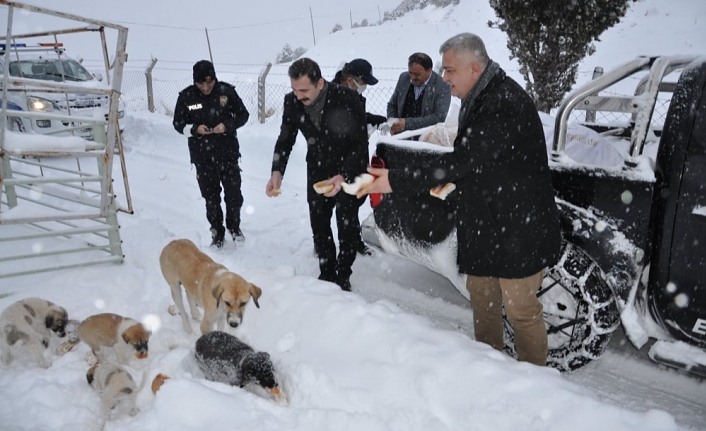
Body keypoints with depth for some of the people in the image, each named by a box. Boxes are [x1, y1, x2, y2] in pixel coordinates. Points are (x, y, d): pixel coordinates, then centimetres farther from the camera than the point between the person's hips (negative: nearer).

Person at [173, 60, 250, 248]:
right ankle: (217, 231, 26)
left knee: (233, 193, 6)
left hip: (228, 153, 0)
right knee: (211, 196, 9)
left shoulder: (226, 91, -7)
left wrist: (227, 125, -17)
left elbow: (243, 115, 1)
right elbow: (178, 123, 3)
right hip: (203, 156, 0)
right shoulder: (186, 96, -6)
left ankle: (234, 226, 30)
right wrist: (195, 129, -17)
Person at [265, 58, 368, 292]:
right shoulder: (292, 102, -15)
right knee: (318, 225, 13)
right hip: (317, 171, 4)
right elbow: (285, 140, -5)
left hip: (349, 171, -4)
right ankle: (326, 273, 31)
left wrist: (342, 177, -38)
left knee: (347, 226, 4)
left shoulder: (348, 99, -28)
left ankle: (343, 276, 23)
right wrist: (277, 171, -22)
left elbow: (360, 145, -25)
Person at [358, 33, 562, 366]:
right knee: (481, 293, 20)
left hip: (519, 229, -10)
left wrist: (396, 181, -27)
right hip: (486, 223, 10)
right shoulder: (479, 99, 9)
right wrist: (451, 179, 3)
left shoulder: (505, 105, -24)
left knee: (520, 308, 2)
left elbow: (463, 160, -29)